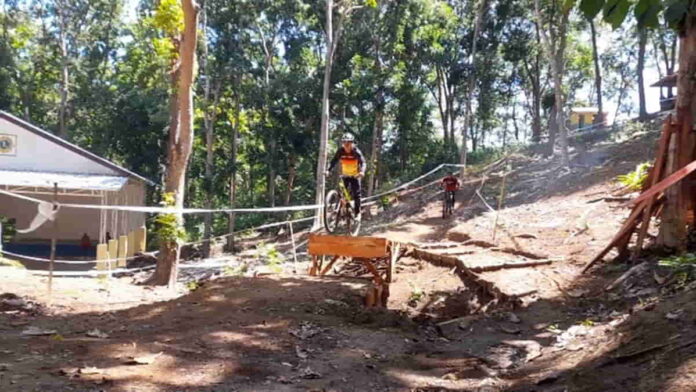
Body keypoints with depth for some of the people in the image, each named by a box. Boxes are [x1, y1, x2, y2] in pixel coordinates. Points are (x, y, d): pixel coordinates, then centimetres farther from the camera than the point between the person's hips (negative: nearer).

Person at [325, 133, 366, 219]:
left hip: (355, 176, -3)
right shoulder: (340, 151, -12)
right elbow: (334, 161, -18)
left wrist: (362, 171, -50)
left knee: (356, 194, -7)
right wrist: (328, 170, -35)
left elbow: (362, 162, -30)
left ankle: (357, 213, 4)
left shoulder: (356, 151, -20)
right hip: (345, 175, 3)